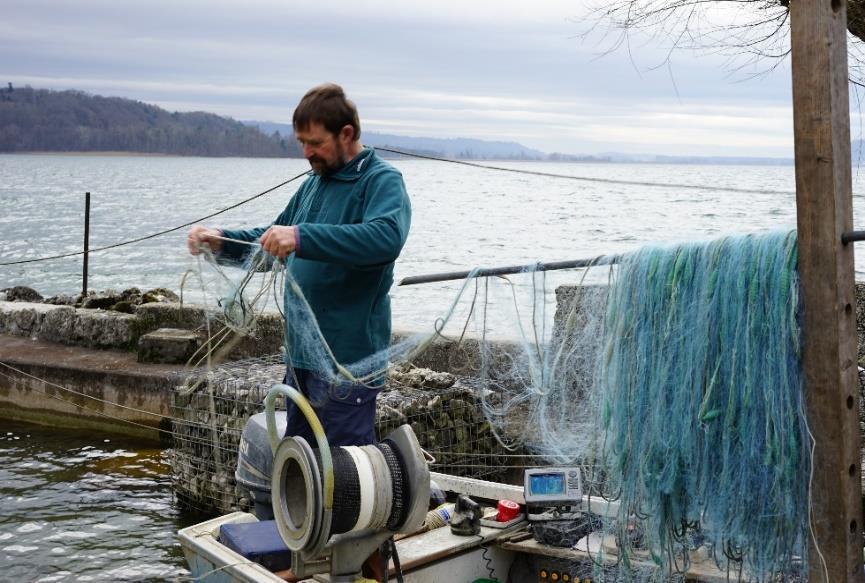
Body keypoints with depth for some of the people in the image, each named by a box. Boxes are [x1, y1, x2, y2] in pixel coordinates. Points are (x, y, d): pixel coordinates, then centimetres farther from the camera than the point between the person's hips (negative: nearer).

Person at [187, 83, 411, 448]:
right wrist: (221, 241, 8)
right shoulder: (315, 183, 16)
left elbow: (386, 237, -32)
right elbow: (273, 243, 26)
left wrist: (301, 236, -38)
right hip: (302, 352, 9)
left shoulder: (382, 181, -11)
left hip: (348, 356, -8)